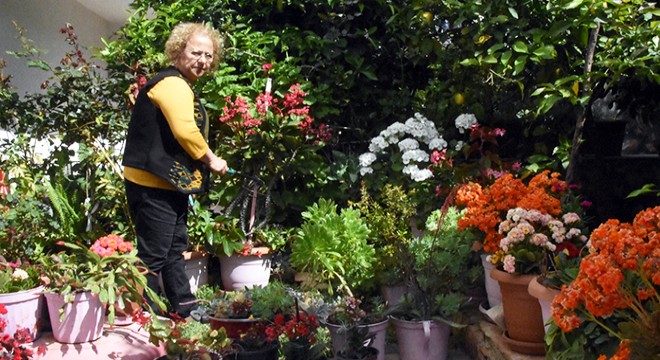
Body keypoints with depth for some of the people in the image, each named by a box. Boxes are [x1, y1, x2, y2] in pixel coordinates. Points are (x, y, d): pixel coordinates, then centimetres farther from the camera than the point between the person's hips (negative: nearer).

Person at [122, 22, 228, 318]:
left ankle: (184, 308, 30)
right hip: (154, 183, -11)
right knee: (153, 255, -4)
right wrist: (211, 160, -13)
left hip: (171, 183, 11)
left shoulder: (181, 85, 19)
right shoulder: (173, 83, -16)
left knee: (175, 249, 19)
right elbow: (185, 130, -27)